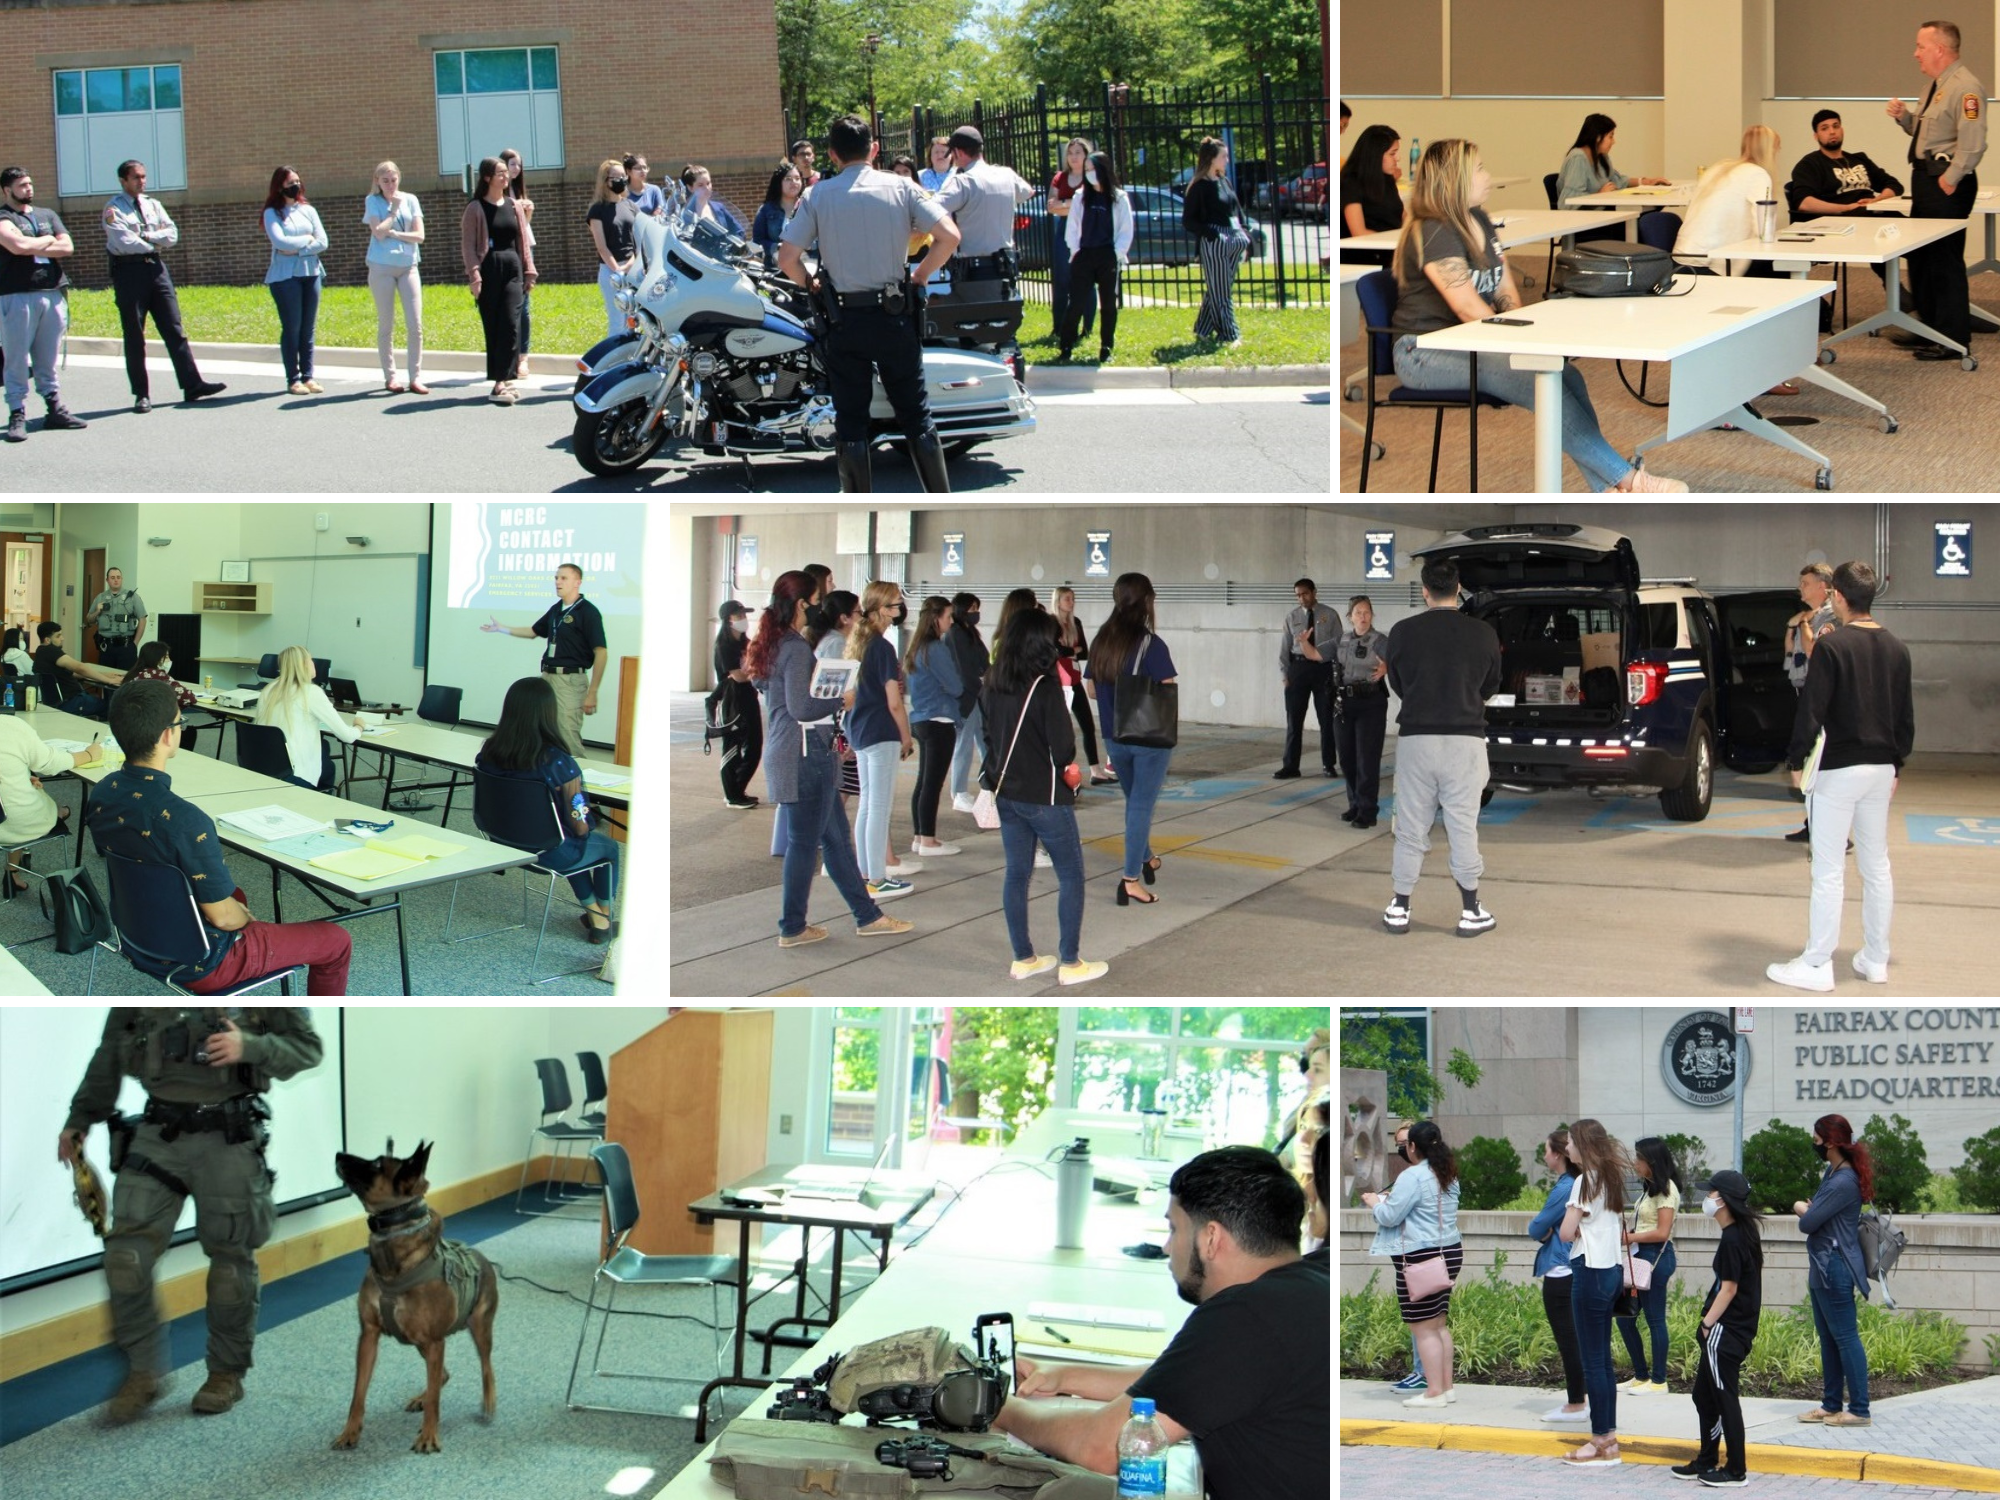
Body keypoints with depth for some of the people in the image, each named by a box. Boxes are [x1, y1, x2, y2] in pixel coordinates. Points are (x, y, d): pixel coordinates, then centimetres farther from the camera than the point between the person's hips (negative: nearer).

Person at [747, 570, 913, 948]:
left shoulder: (772, 646, 13)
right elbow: (801, 707, -23)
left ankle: (867, 916, 19)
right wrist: (842, 699, -9)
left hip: (793, 754, 10)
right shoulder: (797, 649, -17)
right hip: (805, 756, -10)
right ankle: (792, 928, 7)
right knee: (805, 842, -1)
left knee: (836, 838, 13)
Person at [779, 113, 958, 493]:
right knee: (916, 413, 10)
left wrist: (811, 285, 10)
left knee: (851, 419, 7)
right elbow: (949, 236, -9)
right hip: (895, 315, 1)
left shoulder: (817, 196, -2)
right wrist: (921, 276, 5)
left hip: (844, 319, 0)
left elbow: (787, 257, -9)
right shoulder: (899, 187, -1)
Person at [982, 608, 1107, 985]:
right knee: (1071, 874, 5)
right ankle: (1070, 963, 6)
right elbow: (1063, 746, -17)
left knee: (1017, 873, 13)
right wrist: (1066, 768, 2)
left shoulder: (991, 685, 1)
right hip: (1044, 796, -7)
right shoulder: (1044, 686, -19)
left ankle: (1023, 958, 20)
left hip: (1006, 793, 7)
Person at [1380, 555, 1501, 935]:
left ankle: (1399, 909, 14)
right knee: (1463, 828, 6)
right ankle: (1470, 912, 11)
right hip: (1466, 739, 0)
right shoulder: (1482, 634, -4)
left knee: (1411, 828, 9)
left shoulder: (1403, 633, -5)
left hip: (1415, 737, 0)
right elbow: (1490, 687, 10)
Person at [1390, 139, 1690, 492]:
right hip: (1425, 353, -9)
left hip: (1469, 343, 9)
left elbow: (1507, 294, 11)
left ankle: (1611, 490, -22)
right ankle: (1628, 480, -24)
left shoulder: (1480, 221, 15)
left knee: (1566, 374, -16)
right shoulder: (1433, 234, -15)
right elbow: (1469, 309, -21)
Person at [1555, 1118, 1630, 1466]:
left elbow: (1566, 1233, -17)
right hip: (1612, 1268, 9)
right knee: (1603, 1358, 13)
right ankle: (1608, 1436, 16)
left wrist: (1575, 1229, 3)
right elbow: (1618, 1226, 15)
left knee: (1592, 1361, -4)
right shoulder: (1610, 1179, 13)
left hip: (1590, 1271, -9)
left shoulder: (1585, 1181, -13)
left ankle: (1602, 1443, -1)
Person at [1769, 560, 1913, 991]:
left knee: (1829, 871, -3)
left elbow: (1811, 710, -15)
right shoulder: (1896, 649, 6)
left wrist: (1798, 761, -5)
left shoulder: (1831, 646, -14)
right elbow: (1906, 718, 12)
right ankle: (1876, 960, 20)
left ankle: (1817, 965, 1)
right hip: (1881, 768, 7)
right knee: (1877, 866, 14)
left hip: (1838, 769, -7)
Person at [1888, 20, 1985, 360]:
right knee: (1918, 255, 16)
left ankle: (1952, 340, -1)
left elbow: (1972, 142, -23)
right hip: (1924, 178, 10)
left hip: (1947, 183, -10)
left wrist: (1950, 179, -22)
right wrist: (1903, 116, 10)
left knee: (1944, 259, -7)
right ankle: (1929, 323, 28)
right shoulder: (1936, 87, 16)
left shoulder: (1965, 88, -16)